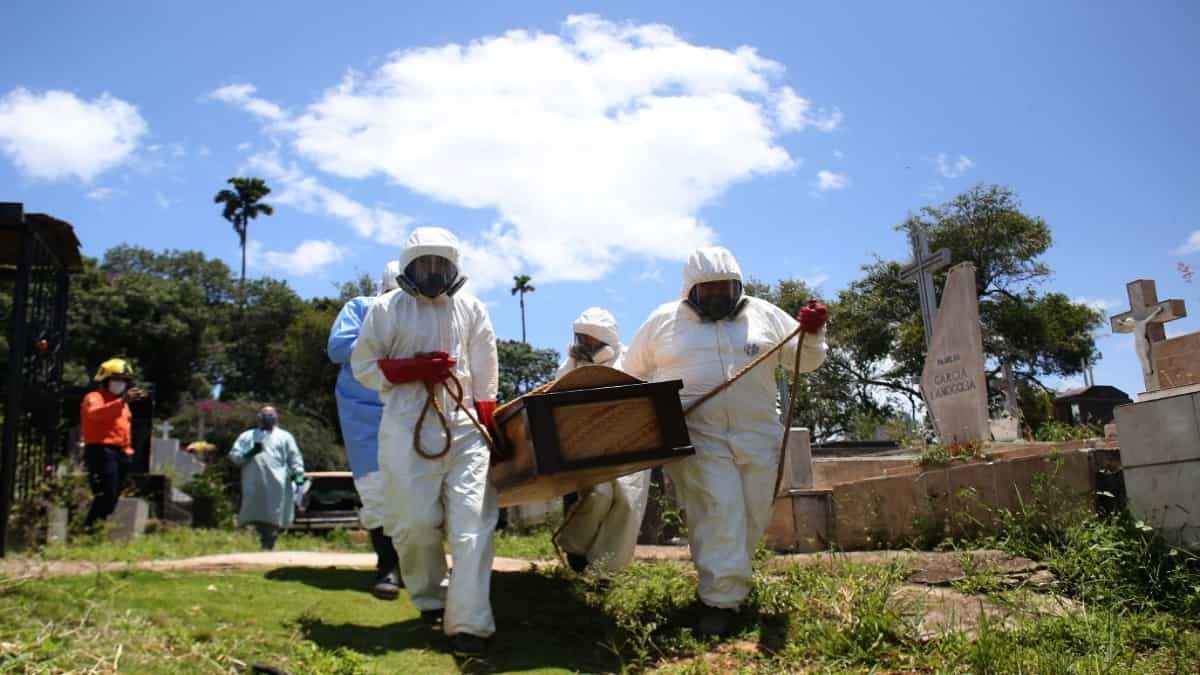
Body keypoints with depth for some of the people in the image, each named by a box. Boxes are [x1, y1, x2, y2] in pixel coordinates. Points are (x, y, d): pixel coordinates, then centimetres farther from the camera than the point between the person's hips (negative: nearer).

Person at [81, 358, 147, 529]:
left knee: (113, 496, 10)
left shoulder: (121, 403, 24)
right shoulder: (94, 398, -4)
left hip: (120, 452, 9)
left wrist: (128, 449, 17)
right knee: (106, 495, -16)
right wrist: (122, 401, -43)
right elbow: (95, 413, -29)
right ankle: (89, 528, -11)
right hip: (102, 451, -9)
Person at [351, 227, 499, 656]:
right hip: (407, 426, -1)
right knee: (415, 521, -2)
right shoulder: (387, 309, 4)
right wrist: (414, 368, -10)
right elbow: (363, 365, 4)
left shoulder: (471, 309, 9)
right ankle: (430, 599, 24)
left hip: (463, 424, 2)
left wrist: (487, 426, 8)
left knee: (472, 522, -7)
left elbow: (485, 374, 12)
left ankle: (468, 623, -6)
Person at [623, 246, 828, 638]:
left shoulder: (764, 315, 10)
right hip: (697, 436, -3)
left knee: (752, 516, 8)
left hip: (757, 436, 3)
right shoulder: (663, 321, 7)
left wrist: (813, 333, -8)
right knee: (719, 511, -16)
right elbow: (631, 376, 15)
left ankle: (723, 580, 30)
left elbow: (805, 359, 11)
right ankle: (721, 602, -11)